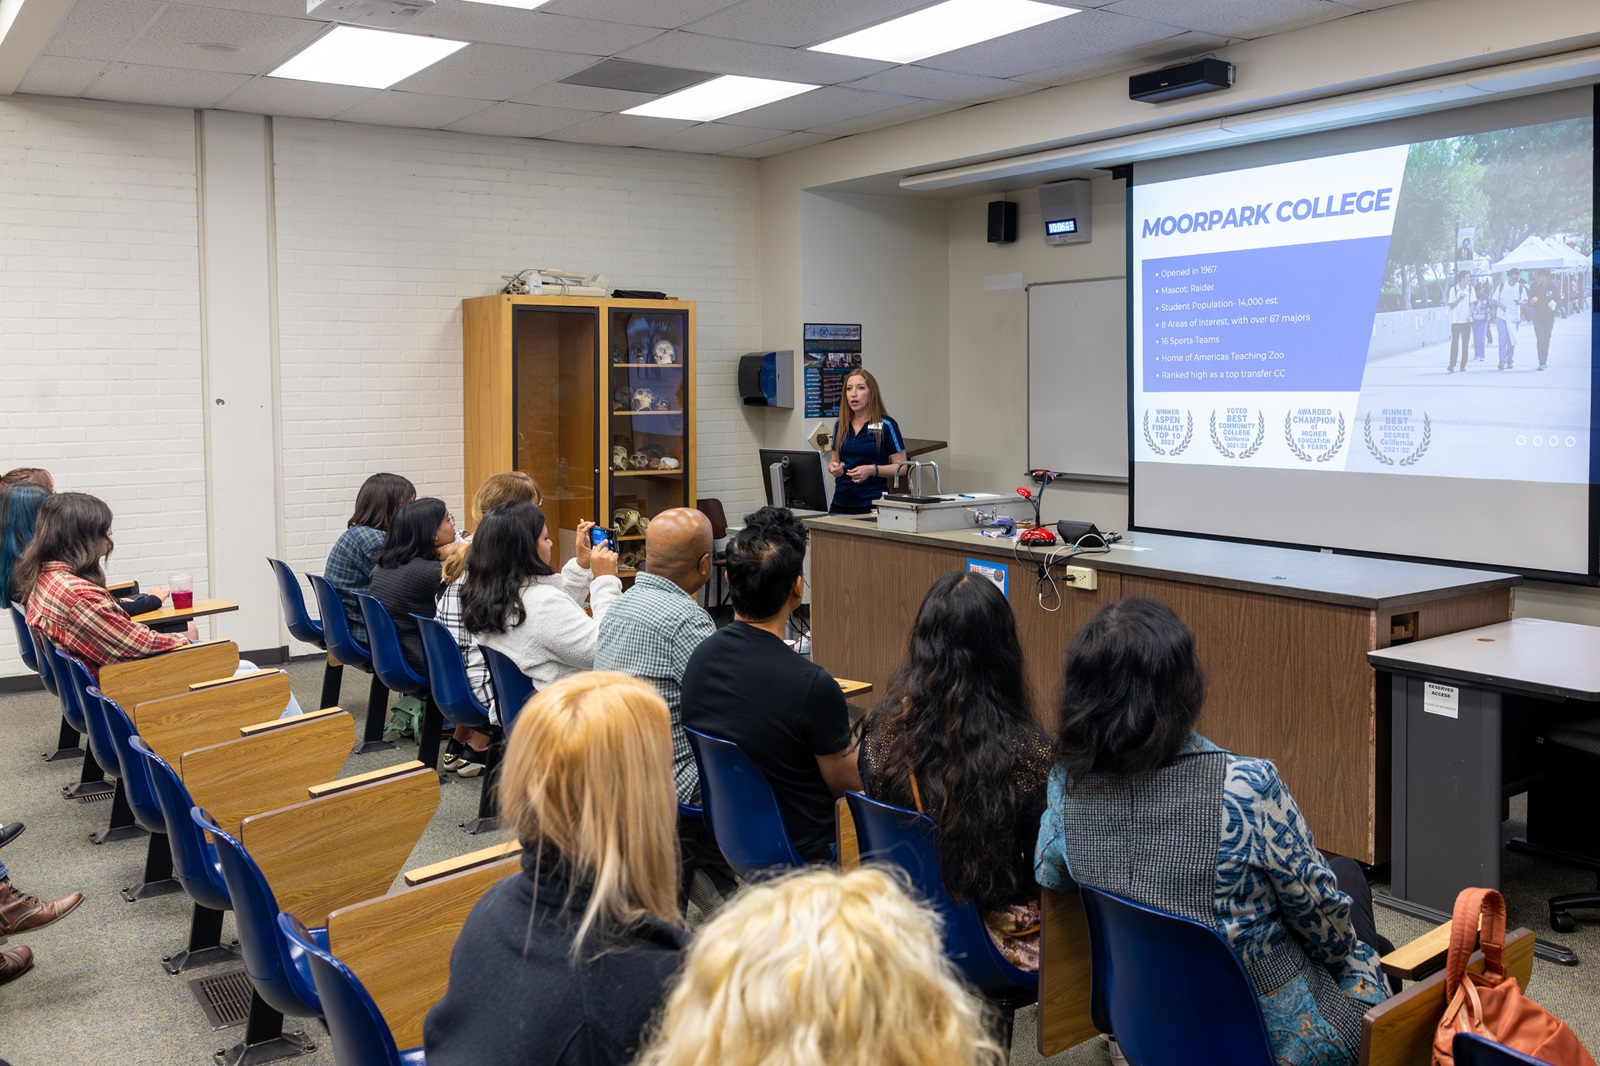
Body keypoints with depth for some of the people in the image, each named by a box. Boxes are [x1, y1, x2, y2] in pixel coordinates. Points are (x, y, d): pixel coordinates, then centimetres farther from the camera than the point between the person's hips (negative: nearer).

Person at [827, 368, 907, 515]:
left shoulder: (887, 426, -5)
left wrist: (872, 470, -19)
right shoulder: (841, 426, 11)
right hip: (840, 503, 4)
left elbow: (901, 467, -5)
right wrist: (833, 467, -2)